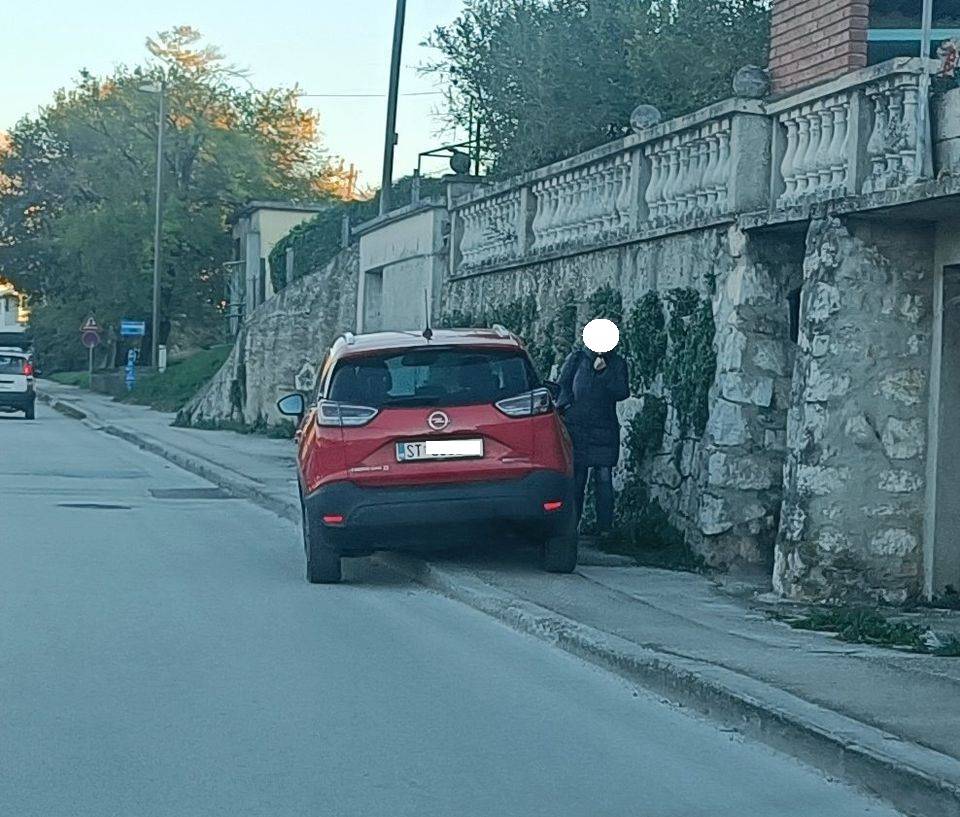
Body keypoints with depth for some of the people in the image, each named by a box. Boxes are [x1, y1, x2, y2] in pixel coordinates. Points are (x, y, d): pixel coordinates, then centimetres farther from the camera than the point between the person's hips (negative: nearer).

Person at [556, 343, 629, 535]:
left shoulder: (617, 364, 8)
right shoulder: (576, 359, 9)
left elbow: (623, 393, -4)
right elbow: (562, 385, 9)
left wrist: (604, 371, -13)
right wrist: (567, 406, -7)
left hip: (604, 431, 0)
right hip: (576, 428, 0)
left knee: (604, 479, -4)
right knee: (576, 478, 1)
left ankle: (605, 529, -1)